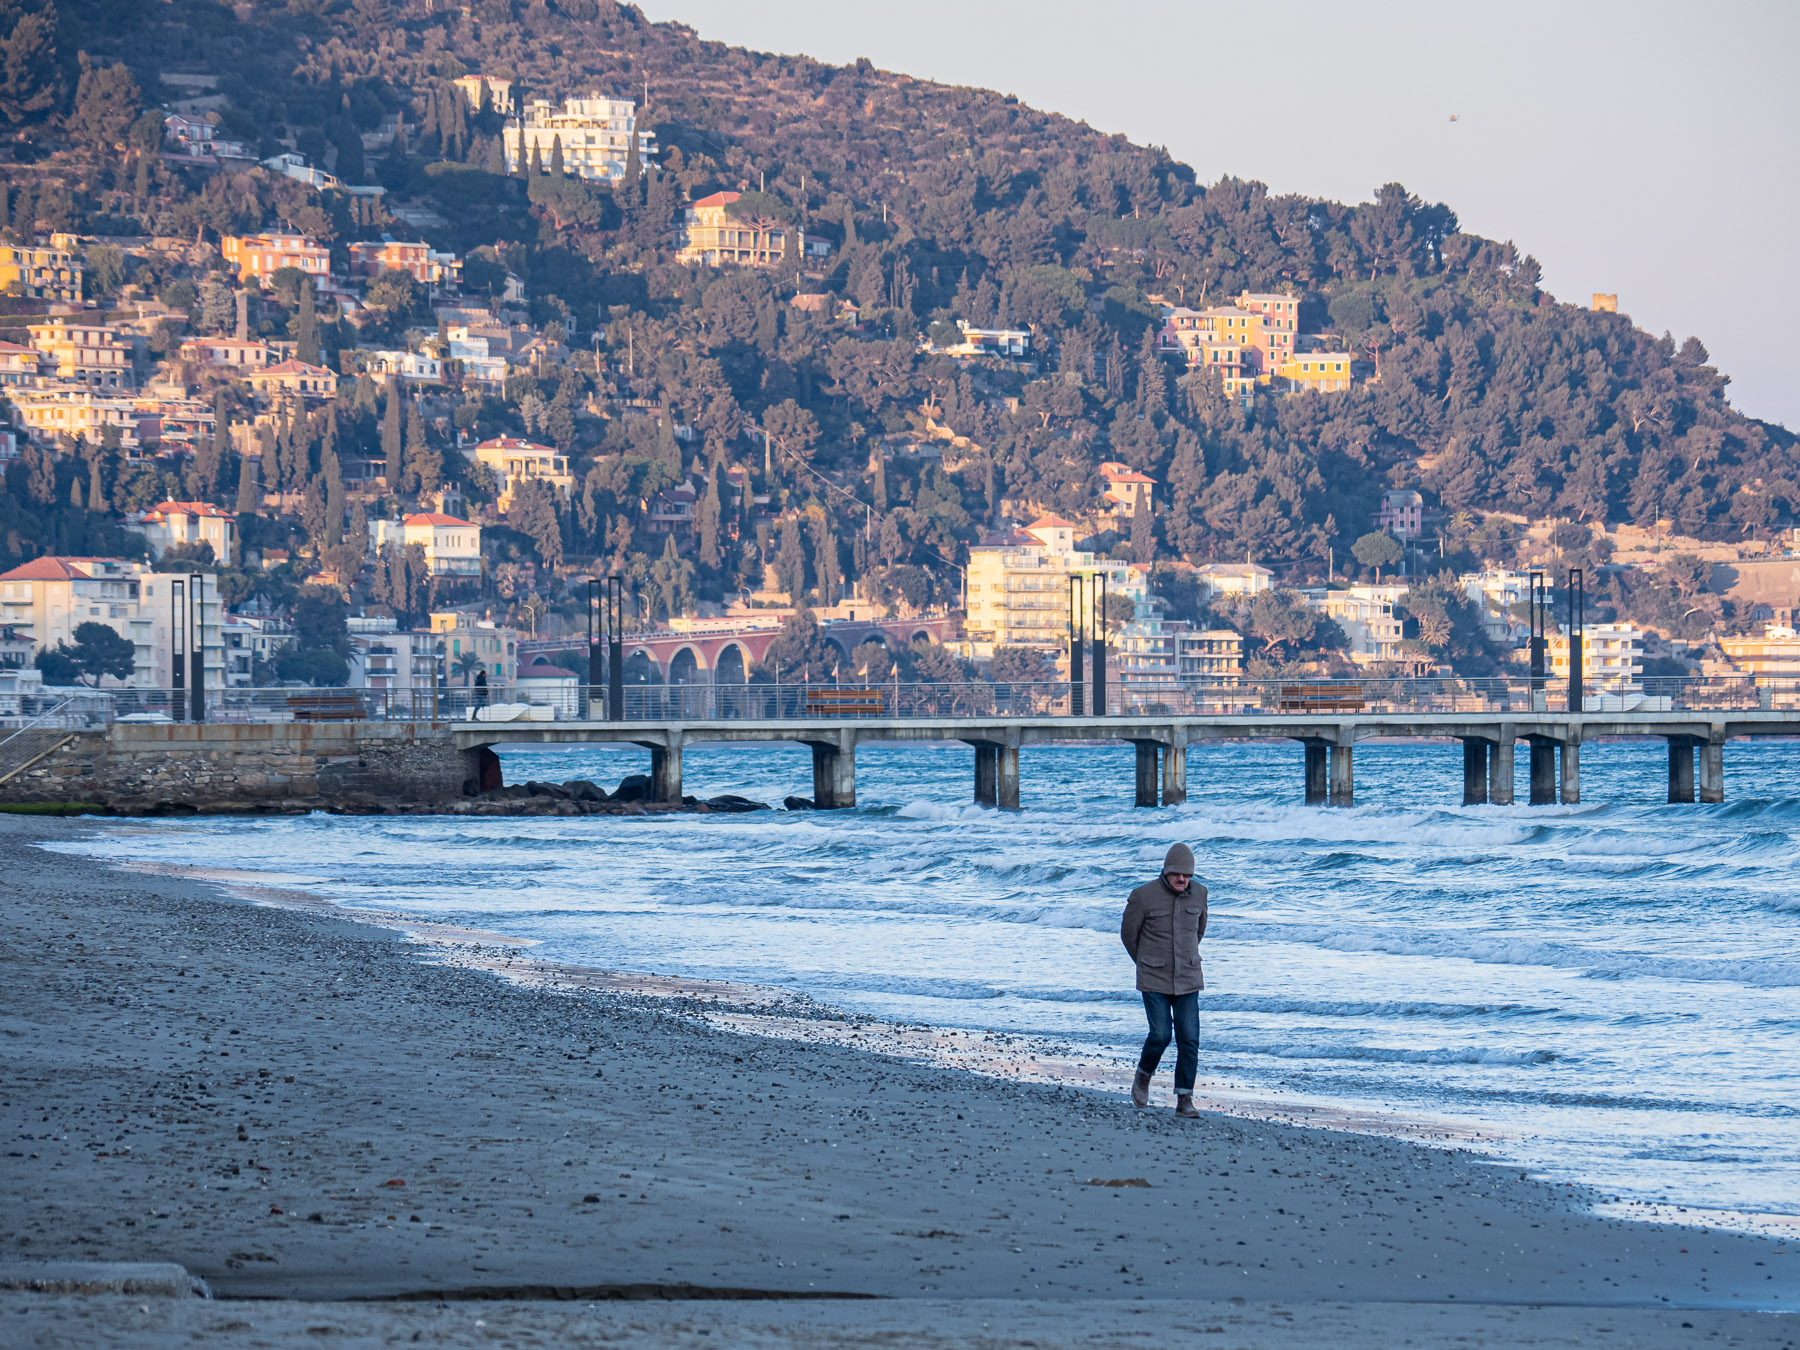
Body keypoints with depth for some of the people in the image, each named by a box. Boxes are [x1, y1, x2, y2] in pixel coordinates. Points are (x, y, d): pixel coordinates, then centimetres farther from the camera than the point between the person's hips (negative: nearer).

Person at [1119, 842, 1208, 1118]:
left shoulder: (1198, 893, 1)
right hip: (1154, 981, -3)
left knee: (1189, 1038, -4)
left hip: (1187, 979, 3)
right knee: (1161, 1035, -11)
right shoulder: (1144, 896, -12)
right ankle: (1143, 1079, 19)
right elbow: (1128, 934, 3)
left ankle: (1184, 1100, 2)